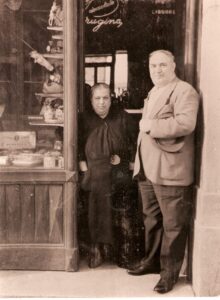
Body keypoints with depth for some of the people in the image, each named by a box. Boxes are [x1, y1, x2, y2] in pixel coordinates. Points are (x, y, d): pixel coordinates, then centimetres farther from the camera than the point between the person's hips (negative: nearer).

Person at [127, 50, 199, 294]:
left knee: (173, 224, 2)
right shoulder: (153, 92, 20)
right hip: (147, 168, 9)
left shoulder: (184, 91, -9)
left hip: (170, 170, -9)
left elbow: (185, 123, -24)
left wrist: (150, 125, -18)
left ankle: (170, 271, 14)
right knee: (151, 219, 19)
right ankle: (152, 260, 34)